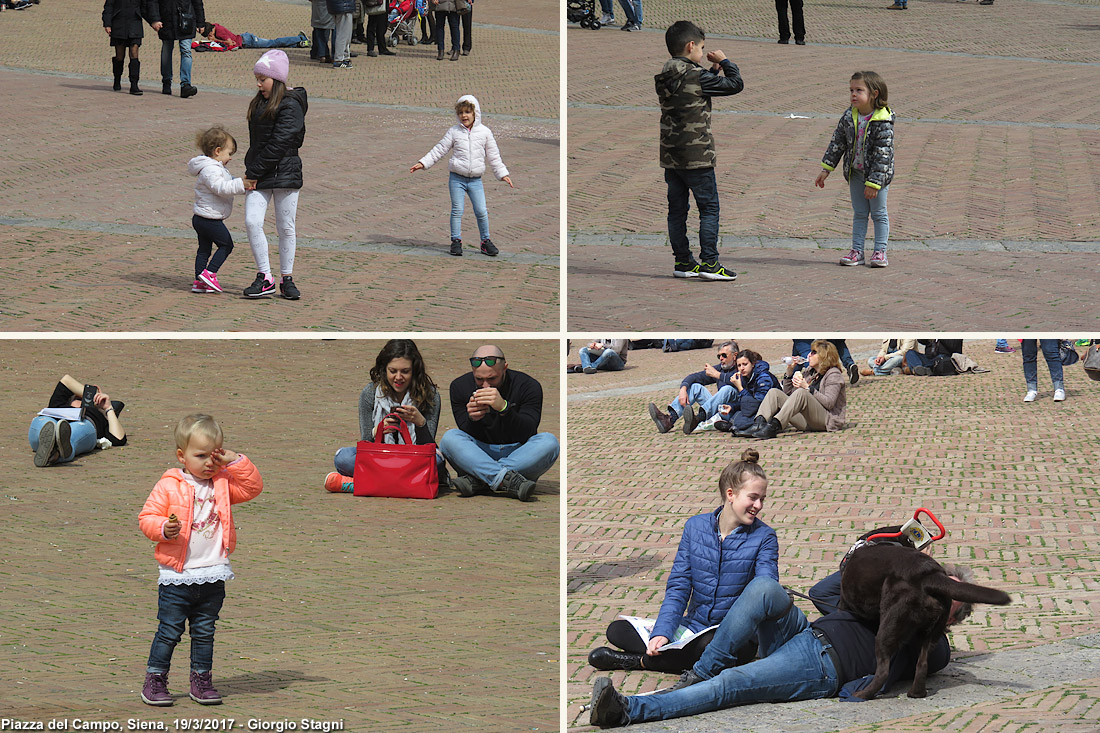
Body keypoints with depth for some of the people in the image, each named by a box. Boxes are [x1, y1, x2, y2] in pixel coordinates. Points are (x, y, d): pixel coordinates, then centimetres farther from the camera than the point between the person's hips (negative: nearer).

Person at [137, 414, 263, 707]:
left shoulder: (223, 484, 6)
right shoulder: (169, 486, -7)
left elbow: (253, 487, 5)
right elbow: (147, 517, -7)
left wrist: (236, 462, -4)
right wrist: (164, 528, -27)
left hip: (213, 578, 4)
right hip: (177, 578, -4)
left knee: (204, 633, 12)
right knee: (169, 632, 1)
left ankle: (201, 682, 22)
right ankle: (154, 682, 10)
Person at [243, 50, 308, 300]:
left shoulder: (290, 106, -12)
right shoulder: (259, 104, 13)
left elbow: (279, 144, -17)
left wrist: (254, 173, -17)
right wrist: (250, 171, 7)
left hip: (285, 174, -6)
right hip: (259, 175, 6)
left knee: (285, 227, 2)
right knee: (252, 222, -8)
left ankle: (287, 279, 13)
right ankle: (264, 278, -2)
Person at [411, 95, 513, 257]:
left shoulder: (485, 132, 4)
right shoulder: (454, 131, 3)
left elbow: (493, 156, 12)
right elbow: (439, 150, 6)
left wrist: (502, 174, 10)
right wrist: (423, 163, 0)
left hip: (475, 180, 0)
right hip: (457, 178, 0)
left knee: (481, 211, -2)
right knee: (457, 210, -3)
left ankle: (485, 241, 13)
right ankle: (456, 241, 8)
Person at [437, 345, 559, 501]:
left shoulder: (528, 386, -9)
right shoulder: (460, 387, -4)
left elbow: (526, 435, -18)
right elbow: (465, 437, -5)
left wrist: (504, 408, -35)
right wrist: (472, 419, -29)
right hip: (478, 456, 1)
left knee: (549, 442, -30)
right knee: (449, 438, -27)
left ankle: (476, 480, -36)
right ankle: (508, 479, -45)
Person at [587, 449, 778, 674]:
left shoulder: (764, 537, -4)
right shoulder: (695, 527, 4)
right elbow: (678, 587, 2)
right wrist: (662, 632, -14)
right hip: (693, 627, 4)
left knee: (711, 645, -40)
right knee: (617, 629, -8)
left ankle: (639, 660, -24)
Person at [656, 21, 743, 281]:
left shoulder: (664, 78, 7)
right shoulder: (697, 76, -16)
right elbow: (736, 84, -9)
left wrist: (713, 71, 16)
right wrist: (724, 62, 6)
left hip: (670, 156, 7)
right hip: (696, 156, -7)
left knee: (677, 209, 10)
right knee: (709, 207, 0)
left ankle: (682, 262, 14)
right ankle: (709, 262, -2)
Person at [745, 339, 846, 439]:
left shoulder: (834, 374, 1)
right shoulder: (809, 373, 24)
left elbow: (829, 403, -14)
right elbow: (788, 393, 25)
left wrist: (807, 388, -20)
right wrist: (790, 371, 14)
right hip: (806, 422, 7)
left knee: (801, 393, -34)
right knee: (774, 392, -5)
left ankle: (773, 426, -50)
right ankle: (759, 424, -32)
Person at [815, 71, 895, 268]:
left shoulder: (883, 122, -22)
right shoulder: (848, 117, -4)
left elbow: (883, 155, -22)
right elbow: (837, 143, 6)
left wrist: (874, 182, -24)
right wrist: (826, 169, 4)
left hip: (877, 174, -5)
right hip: (856, 173, 5)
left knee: (879, 213, 6)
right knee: (859, 213, 11)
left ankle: (880, 251, 14)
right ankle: (857, 251, 16)